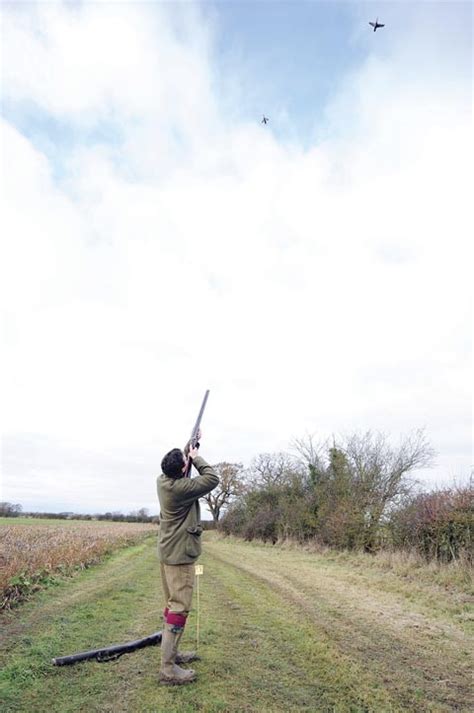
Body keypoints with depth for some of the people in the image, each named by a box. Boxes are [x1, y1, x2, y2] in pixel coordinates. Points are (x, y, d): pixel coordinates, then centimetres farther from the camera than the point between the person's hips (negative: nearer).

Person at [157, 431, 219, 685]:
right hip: (180, 555, -10)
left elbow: (180, 461, 19)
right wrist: (196, 456, -10)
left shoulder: (163, 480, 0)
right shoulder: (180, 488, -26)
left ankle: (171, 653, 31)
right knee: (179, 608, -4)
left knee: (172, 604, 19)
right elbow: (212, 479, -18)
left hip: (168, 552, 10)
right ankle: (168, 668, 1)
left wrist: (190, 445, 14)